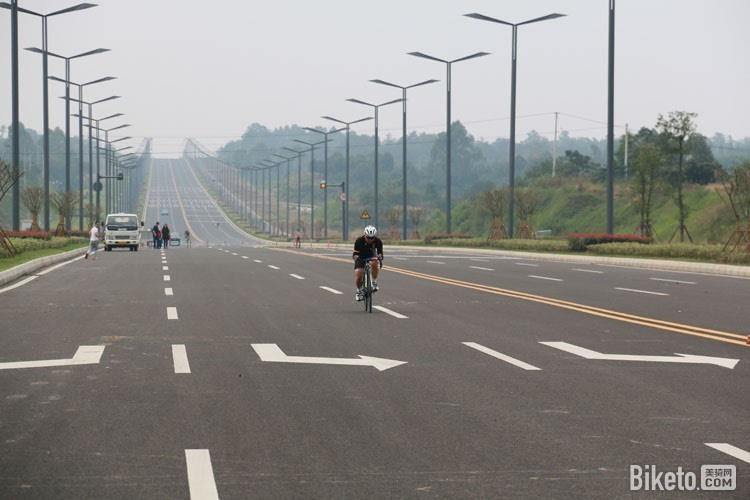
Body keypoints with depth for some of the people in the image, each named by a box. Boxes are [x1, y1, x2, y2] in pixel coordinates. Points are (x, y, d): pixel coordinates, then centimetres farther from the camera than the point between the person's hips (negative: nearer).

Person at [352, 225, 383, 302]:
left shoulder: (378, 241, -24)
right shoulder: (359, 241, -28)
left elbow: (380, 253, -25)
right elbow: (355, 254, -28)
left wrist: (380, 258, -48)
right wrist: (356, 258, -51)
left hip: (371, 256, 0)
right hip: (361, 257, 0)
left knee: (374, 263, -37)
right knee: (358, 277, -15)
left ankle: (374, 283, -19)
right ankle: (359, 291, 15)